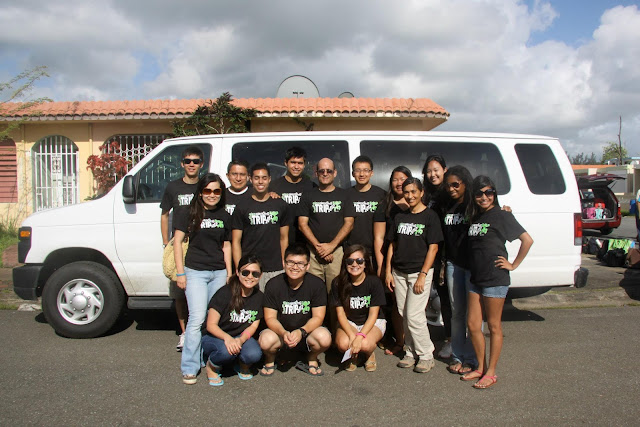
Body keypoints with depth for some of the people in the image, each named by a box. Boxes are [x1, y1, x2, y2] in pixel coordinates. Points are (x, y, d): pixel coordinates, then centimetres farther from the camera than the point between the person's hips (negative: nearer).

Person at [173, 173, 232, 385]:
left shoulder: (225, 217, 9)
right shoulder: (191, 213, -1)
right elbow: (177, 241, 0)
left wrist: (229, 274, 11)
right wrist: (180, 272, -5)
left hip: (219, 273, 4)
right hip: (195, 271, -3)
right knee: (197, 318, -10)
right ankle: (189, 368, -1)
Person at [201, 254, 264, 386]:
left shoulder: (259, 297, -4)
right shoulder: (225, 293, -17)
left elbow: (253, 326, -1)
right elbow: (211, 325, -16)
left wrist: (241, 340, -23)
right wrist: (227, 337, -36)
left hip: (241, 337, 3)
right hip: (216, 337, -3)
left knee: (254, 354, -29)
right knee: (227, 351, -36)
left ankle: (242, 364, 8)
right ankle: (211, 365, -1)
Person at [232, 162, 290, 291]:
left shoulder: (280, 205, 9)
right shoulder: (242, 208, 4)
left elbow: (284, 238, 12)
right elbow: (236, 242, 3)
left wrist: (285, 266, 5)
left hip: (276, 270, 1)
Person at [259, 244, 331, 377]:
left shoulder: (317, 284, -11)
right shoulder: (273, 285, -10)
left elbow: (318, 317, -10)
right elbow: (270, 318, -9)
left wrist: (301, 332, -29)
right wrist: (284, 333, -29)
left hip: (307, 332, 0)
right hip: (280, 331, 0)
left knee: (324, 338, -31)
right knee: (266, 340, -32)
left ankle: (312, 359, 4)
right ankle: (270, 359, 6)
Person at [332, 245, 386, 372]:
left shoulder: (374, 282, -15)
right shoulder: (338, 283, -11)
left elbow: (373, 314, -15)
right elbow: (340, 313, -10)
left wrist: (360, 336, -29)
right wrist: (352, 335, -26)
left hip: (373, 323, -1)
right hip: (348, 322, 1)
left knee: (365, 344, -32)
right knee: (343, 344, -30)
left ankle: (370, 354, 7)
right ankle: (352, 355, 7)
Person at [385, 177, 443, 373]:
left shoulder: (430, 216, -4)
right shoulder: (400, 217, 11)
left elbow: (433, 248, -8)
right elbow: (392, 245, 13)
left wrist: (423, 275, -14)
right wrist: (388, 271, 6)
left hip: (419, 272, -5)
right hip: (399, 272, 5)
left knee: (414, 315, -8)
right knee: (404, 314, 8)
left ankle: (426, 356, 9)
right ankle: (411, 352, 22)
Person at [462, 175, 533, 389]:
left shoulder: (502, 216, -8)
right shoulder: (475, 217, 12)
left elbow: (527, 239, -12)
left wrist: (513, 265, -10)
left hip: (495, 279, -7)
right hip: (476, 278, 7)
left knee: (494, 326, 4)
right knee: (472, 325, 9)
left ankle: (491, 373, 15)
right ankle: (481, 368, 24)